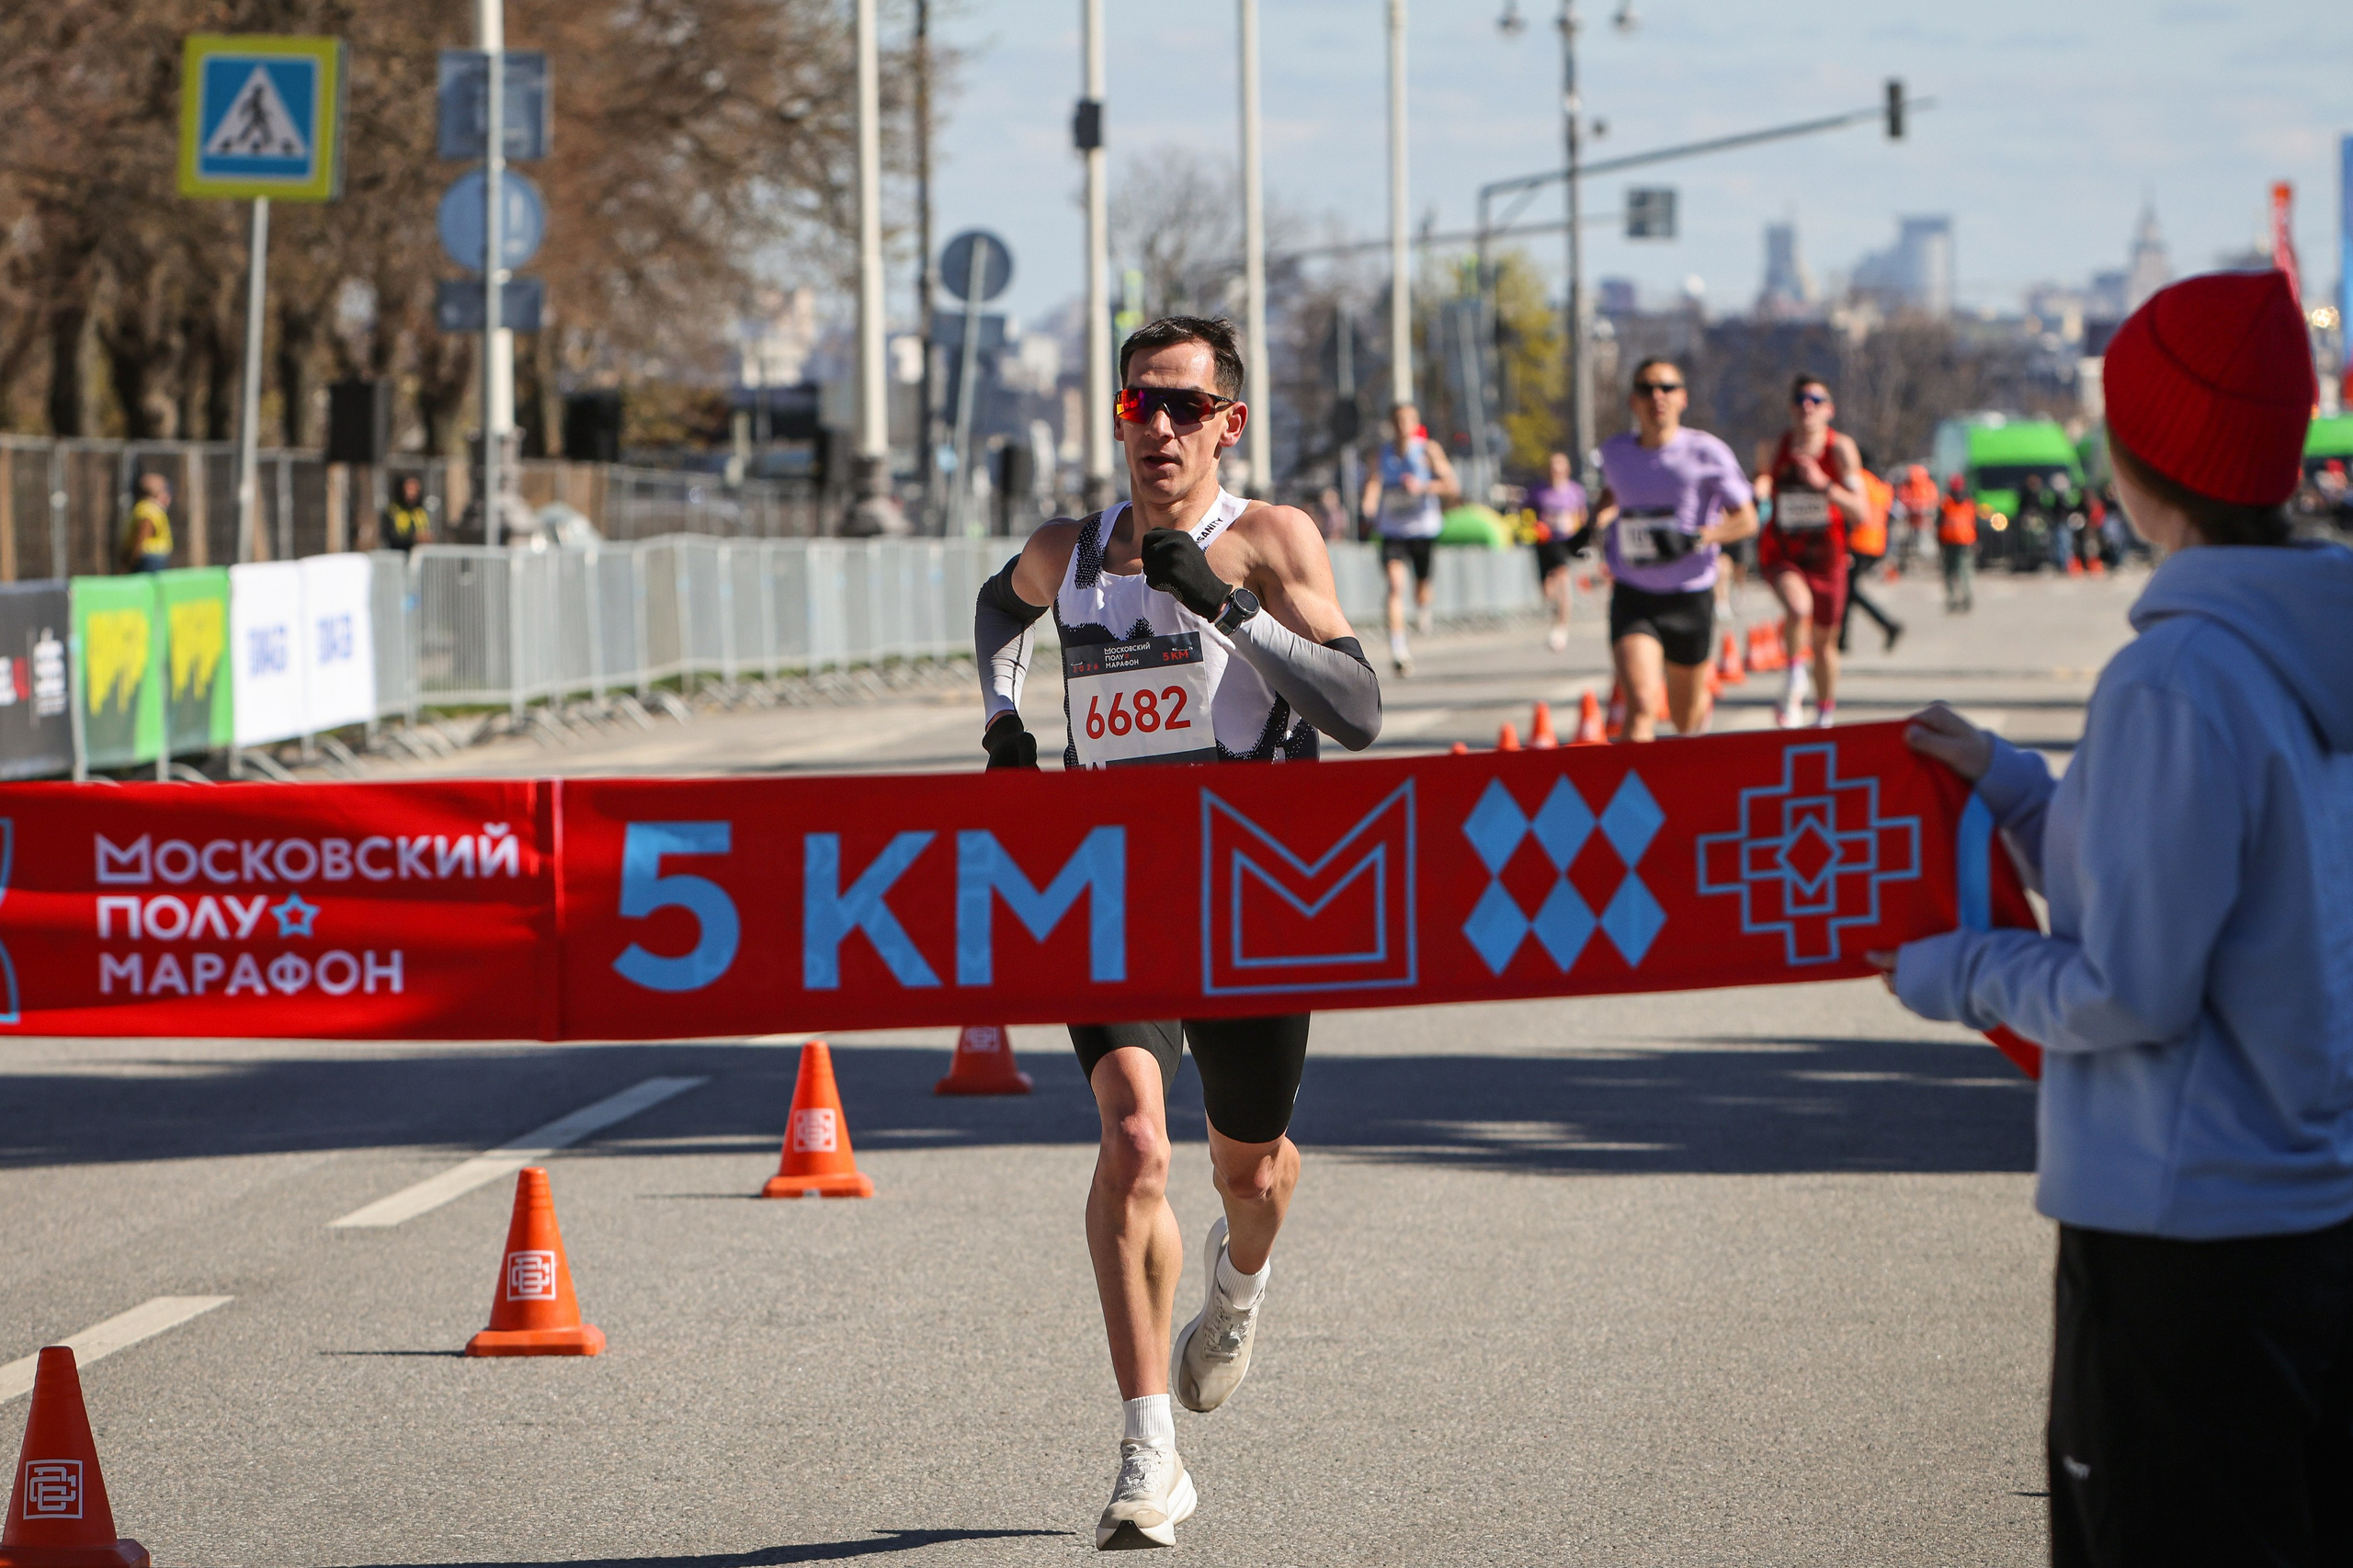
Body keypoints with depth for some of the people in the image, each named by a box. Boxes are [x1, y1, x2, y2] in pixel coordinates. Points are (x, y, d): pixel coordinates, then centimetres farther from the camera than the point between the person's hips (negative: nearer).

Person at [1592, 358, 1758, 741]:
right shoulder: (1615, 451, 2)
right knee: (1642, 703, -23)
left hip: (1691, 598, 0)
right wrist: (1601, 517, 4)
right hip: (1633, 598, 1)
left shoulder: (1706, 453, -9)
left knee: (1685, 717, 16)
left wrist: (1694, 539, -23)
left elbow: (1746, 520, -6)